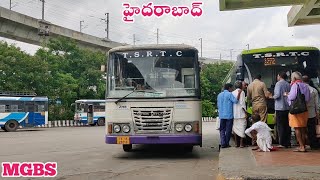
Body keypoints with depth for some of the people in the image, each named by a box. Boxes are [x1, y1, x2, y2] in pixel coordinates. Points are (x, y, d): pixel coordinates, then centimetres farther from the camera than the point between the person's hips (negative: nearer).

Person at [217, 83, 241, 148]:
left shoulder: (219, 95, 13)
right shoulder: (229, 94, -7)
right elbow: (235, 101, -20)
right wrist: (239, 93, -18)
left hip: (221, 115, 5)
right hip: (229, 115, -5)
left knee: (222, 130, 7)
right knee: (228, 130, 3)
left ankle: (223, 143, -2)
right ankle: (226, 143, 6)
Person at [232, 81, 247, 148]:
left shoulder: (233, 92, 9)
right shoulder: (242, 92, -7)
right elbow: (242, 103, -14)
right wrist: (245, 110, -6)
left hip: (234, 113, 6)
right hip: (240, 113, -5)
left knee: (235, 127, 9)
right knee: (242, 127, -1)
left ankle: (236, 143, 12)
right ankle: (241, 143, -3)